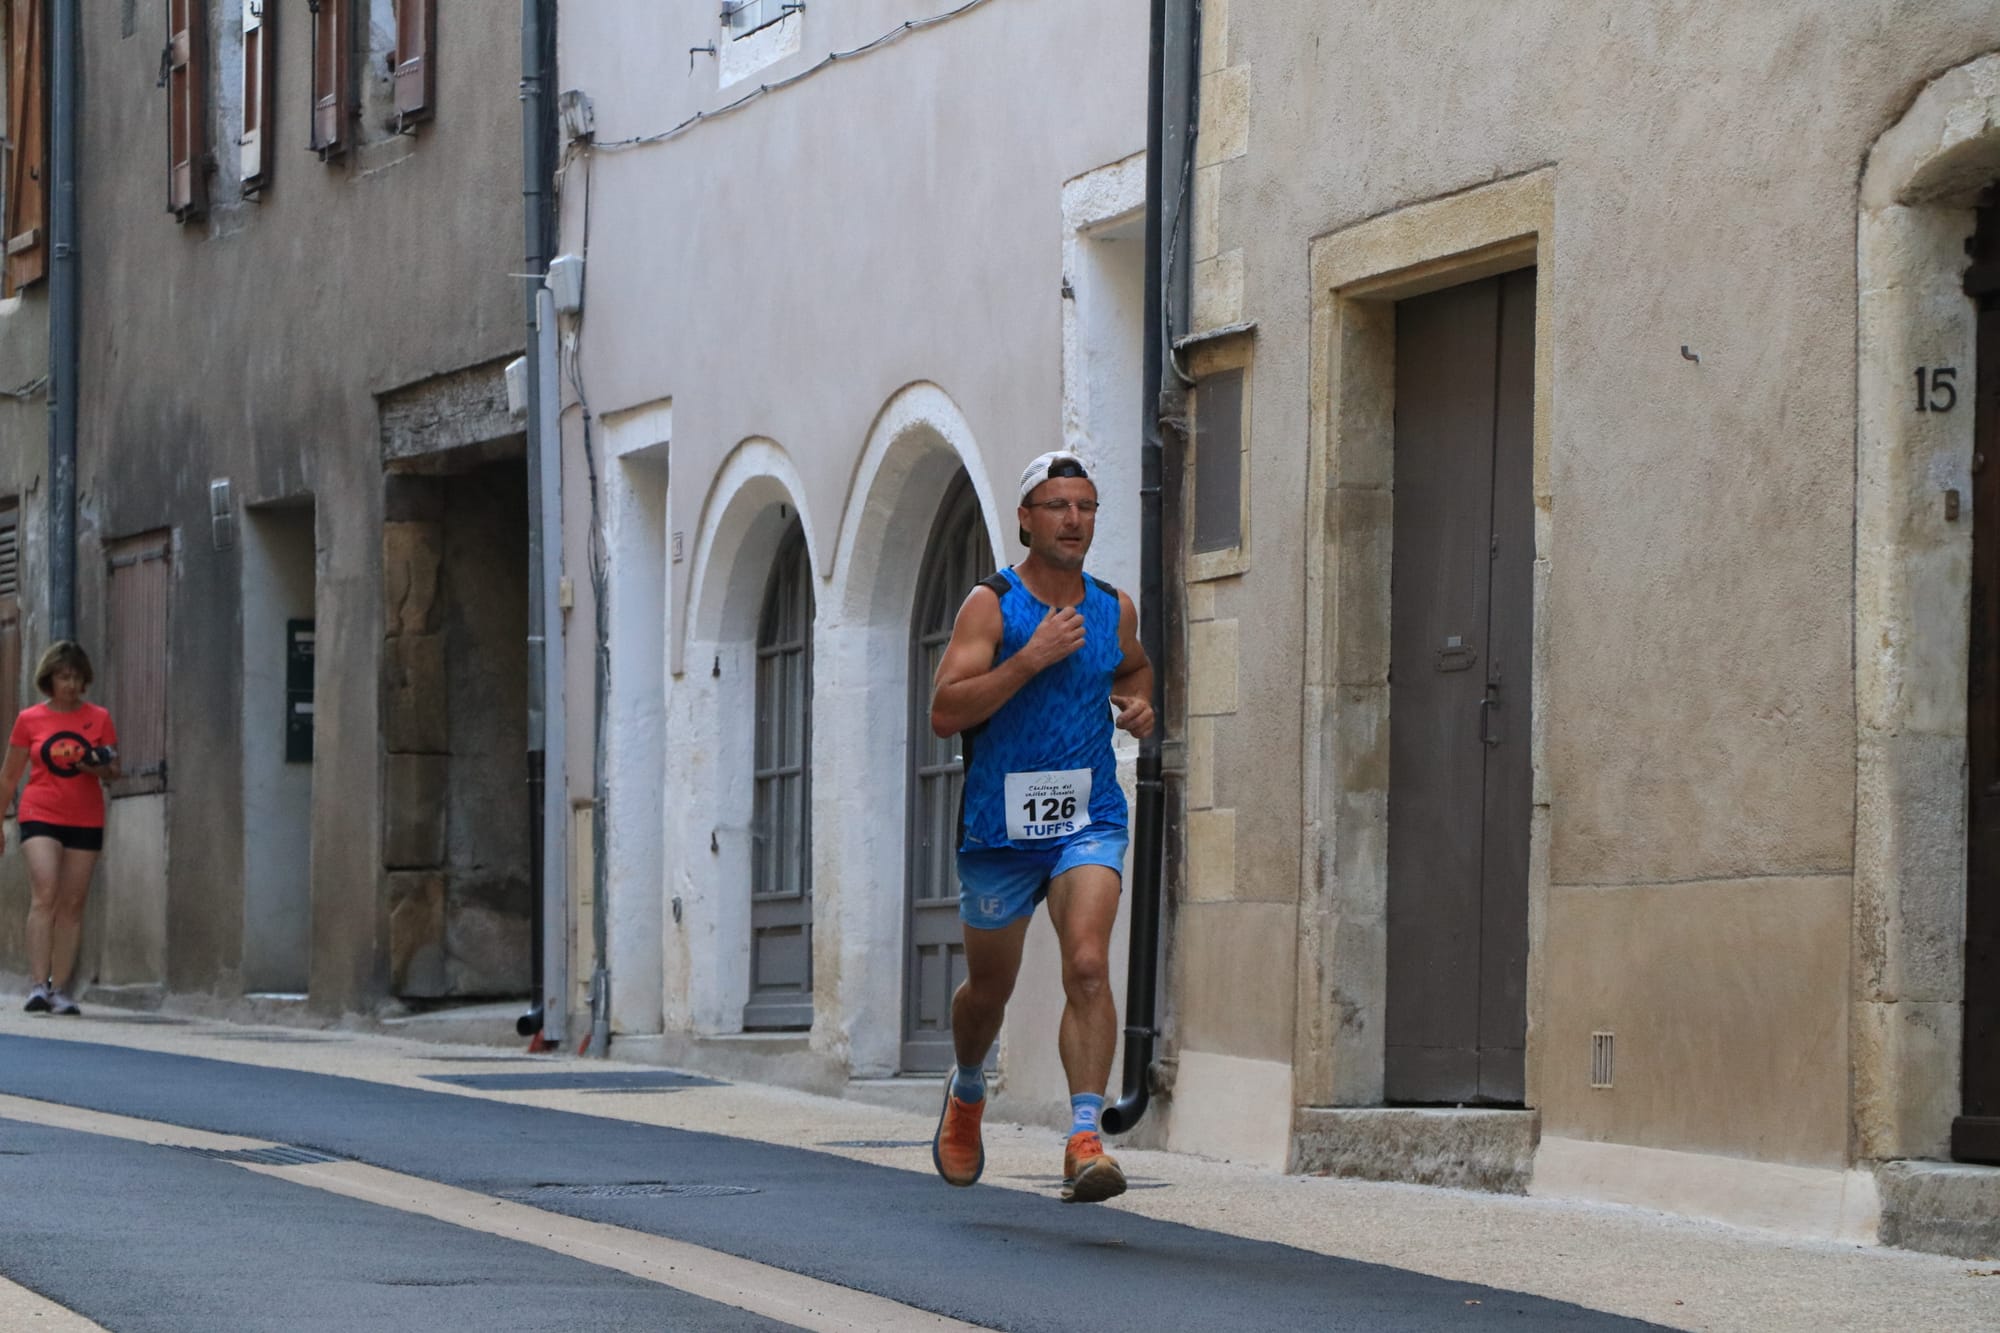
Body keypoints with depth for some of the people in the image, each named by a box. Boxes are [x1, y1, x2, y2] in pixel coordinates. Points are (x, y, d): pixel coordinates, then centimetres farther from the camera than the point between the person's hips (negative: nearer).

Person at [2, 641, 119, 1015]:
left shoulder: (98, 718, 6)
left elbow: (114, 770, 11)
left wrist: (100, 768, -12)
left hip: (86, 820, 2)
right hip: (41, 816, -2)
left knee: (72, 904, 2)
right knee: (45, 894, -17)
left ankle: (60, 989, 6)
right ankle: (39, 985, -21)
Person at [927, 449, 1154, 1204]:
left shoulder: (1114, 609, 5)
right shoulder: (990, 605, -9)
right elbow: (944, 712, -18)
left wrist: (1138, 704, 5)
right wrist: (1031, 659, -26)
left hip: (1088, 821, 1)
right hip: (999, 824, -1)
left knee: (1088, 965, -20)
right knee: (989, 985, 15)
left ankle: (1084, 1141, -25)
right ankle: (966, 1092, 47)